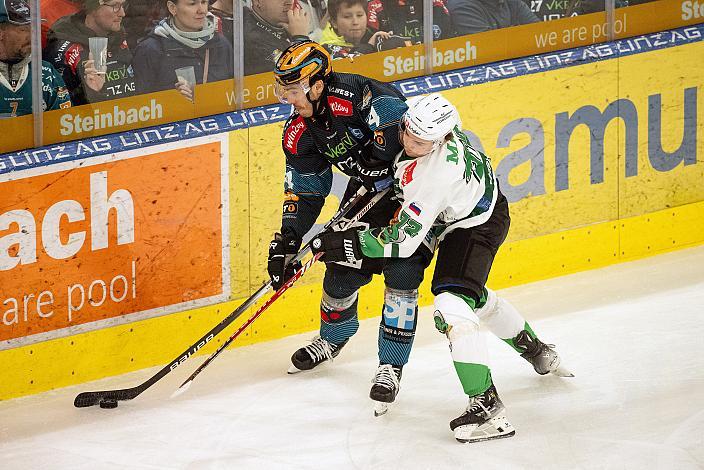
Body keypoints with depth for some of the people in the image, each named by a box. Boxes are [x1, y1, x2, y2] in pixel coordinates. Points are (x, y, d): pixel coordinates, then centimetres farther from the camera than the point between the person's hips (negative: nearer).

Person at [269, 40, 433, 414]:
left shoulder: (359, 96, -31)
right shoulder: (300, 133, -5)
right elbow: (303, 190, 4)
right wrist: (286, 243, -4)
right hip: (367, 186, 7)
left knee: (402, 271, -16)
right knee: (343, 265, 7)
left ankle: (391, 366, -4)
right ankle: (333, 338, 38)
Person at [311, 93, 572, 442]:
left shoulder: (435, 174, -39)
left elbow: (403, 241, -34)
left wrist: (346, 244, -33)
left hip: (476, 226, -10)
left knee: (452, 304, -26)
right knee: (473, 297, 28)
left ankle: (487, 407, -30)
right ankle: (536, 351, 52)